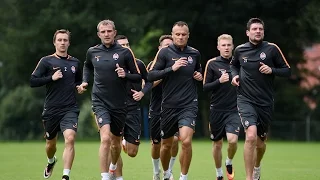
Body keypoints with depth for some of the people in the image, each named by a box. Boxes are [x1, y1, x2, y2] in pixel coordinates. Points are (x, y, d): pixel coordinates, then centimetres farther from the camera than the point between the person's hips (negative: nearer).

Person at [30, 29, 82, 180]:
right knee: (50, 143, 14)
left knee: (70, 139, -22)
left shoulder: (75, 63, 10)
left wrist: (79, 86, 7)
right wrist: (51, 78, -16)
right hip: (51, 110, 0)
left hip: (70, 109, 1)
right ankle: (51, 162, 49)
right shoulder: (46, 61, 0)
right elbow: (32, 81, -7)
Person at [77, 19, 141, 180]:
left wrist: (125, 75, -20)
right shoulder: (92, 52, 3)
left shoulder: (125, 52, -5)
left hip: (119, 104, 0)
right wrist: (85, 81, 12)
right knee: (105, 138, -21)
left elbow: (138, 77, -2)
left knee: (116, 142, 15)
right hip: (100, 102, 0)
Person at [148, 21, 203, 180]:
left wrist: (199, 76, 3)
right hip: (169, 105, 0)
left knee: (186, 141, -20)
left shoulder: (194, 54, 6)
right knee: (166, 144, 12)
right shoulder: (165, 52, -3)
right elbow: (151, 76, -10)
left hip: (189, 105, 0)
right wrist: (172, 68, -20)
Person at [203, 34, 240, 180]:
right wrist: (219, 81, -17)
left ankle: (229, 163, 11)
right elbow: (205, 87, -2)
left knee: (232, 140, -19)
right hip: (217, 109, 0)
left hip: (234, 109, 0)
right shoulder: (212, 63, 0)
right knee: (217, 143, 8)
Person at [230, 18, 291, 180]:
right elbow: (234, 65, 24)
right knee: (251, 136, -24)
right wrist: (235, 75, 4)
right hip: (246, 100, -1)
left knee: (260, 142, 13)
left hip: (266, 102, 1)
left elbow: (287, 71, 0)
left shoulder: (272, 49, -3)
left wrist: (272, 70, -17)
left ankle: (257, 167, 46)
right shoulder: (240, 50, 2)